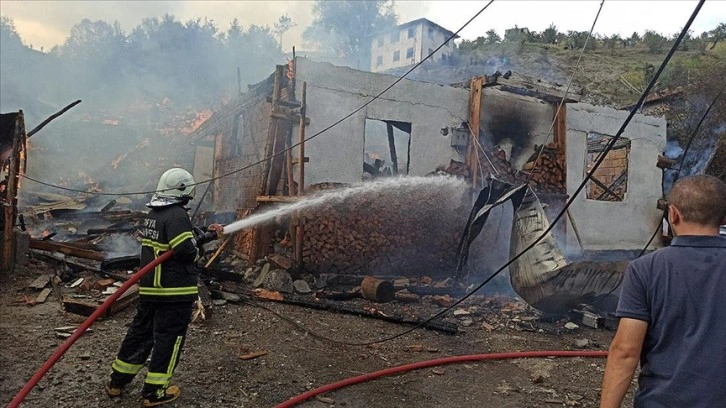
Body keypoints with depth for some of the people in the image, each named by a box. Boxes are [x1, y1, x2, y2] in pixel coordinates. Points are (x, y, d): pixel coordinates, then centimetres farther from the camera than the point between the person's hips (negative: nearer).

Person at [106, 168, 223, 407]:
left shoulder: (153, 214, 13)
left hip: (149, 288, 9)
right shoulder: (177, 215, -18)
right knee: (168, 338, 2)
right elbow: (186, 250, -27)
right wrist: (198, 243, -5)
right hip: (175, 291, -9)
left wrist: (207, 234, 19)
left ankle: (117, 382, 30)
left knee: (139, 332, 19)